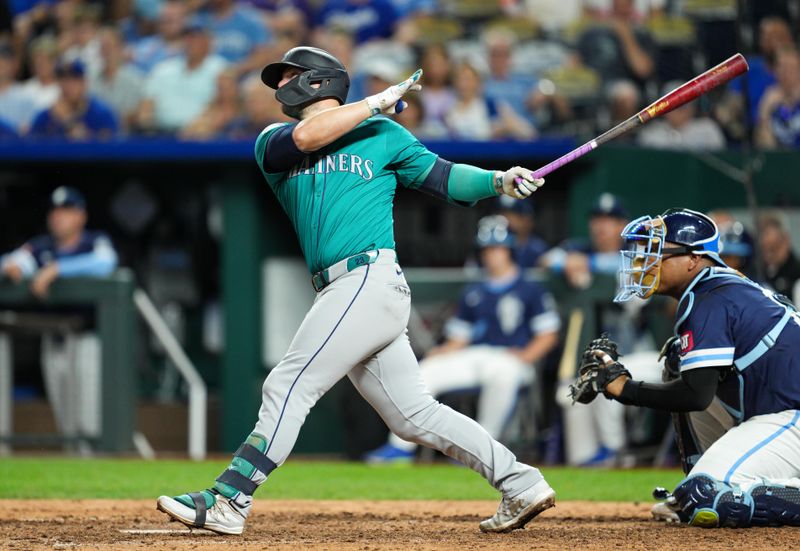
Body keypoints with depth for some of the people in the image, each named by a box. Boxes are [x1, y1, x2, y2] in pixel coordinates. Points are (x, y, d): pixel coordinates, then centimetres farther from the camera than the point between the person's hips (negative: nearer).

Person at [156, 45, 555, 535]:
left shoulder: (383, 135, 8)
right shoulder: (273, 144, 19)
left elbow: (444, 177, 8)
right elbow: (305, 137, -3)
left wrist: (500, 181, -8)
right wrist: (376, 102, 1)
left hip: (371, 279, -6)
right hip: (341, 292, 6)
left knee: (290, 386, -11)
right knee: (414, 414, 6)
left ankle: (227, 501, -12)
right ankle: (521, 486, 11)